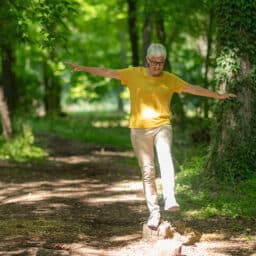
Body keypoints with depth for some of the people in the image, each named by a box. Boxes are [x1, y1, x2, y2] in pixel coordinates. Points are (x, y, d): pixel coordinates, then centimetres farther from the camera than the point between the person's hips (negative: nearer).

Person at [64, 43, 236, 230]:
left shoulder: (170, 79, 5)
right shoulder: (134, 74, 3)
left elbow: (193, 88, 8)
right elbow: (107, 72, 4)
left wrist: (218, 95, 7)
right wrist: (83, 68, 1)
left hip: (162, 126, 0)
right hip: (139, 129, 0)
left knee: (165, 158, -27)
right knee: (147, 171, 2)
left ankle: (170, 200, -35)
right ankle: (154, 212, 6)